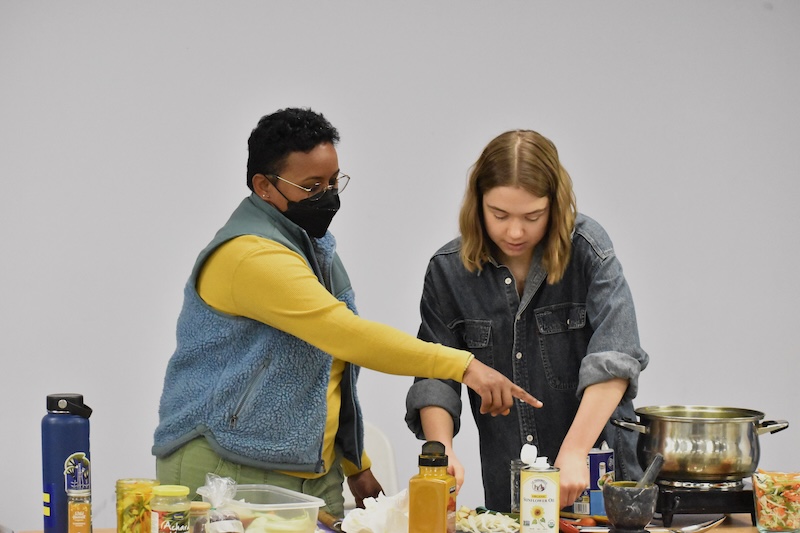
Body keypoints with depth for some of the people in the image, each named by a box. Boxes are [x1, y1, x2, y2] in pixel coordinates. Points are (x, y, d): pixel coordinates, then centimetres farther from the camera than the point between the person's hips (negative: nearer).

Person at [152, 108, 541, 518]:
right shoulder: (251, 254, -17)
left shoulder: (314, 245, 16)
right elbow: (346, 334, -26)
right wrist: (462, 365, -28)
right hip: (230, 471, -8)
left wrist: (355, 463, 20)